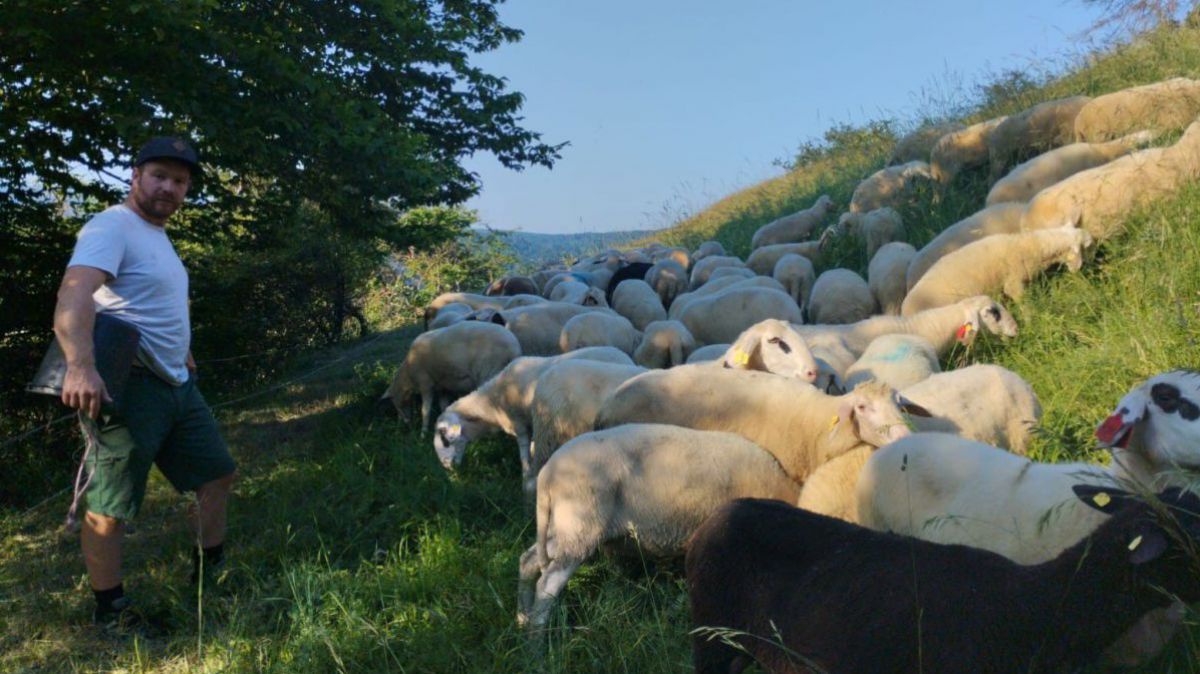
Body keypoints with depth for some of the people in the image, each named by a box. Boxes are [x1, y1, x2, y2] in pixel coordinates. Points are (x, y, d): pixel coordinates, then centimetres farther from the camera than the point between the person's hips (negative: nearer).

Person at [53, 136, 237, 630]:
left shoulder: (158, 235, 16)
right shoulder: (112, 227, -14)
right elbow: (73, 296, -31)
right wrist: (81, 366, -46)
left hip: (177, 384, 10)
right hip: (128, 387, -10)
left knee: (216, 474, 17)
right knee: (110, 508, -1)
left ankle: (208, 575, 32)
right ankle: (109, 609, 14)